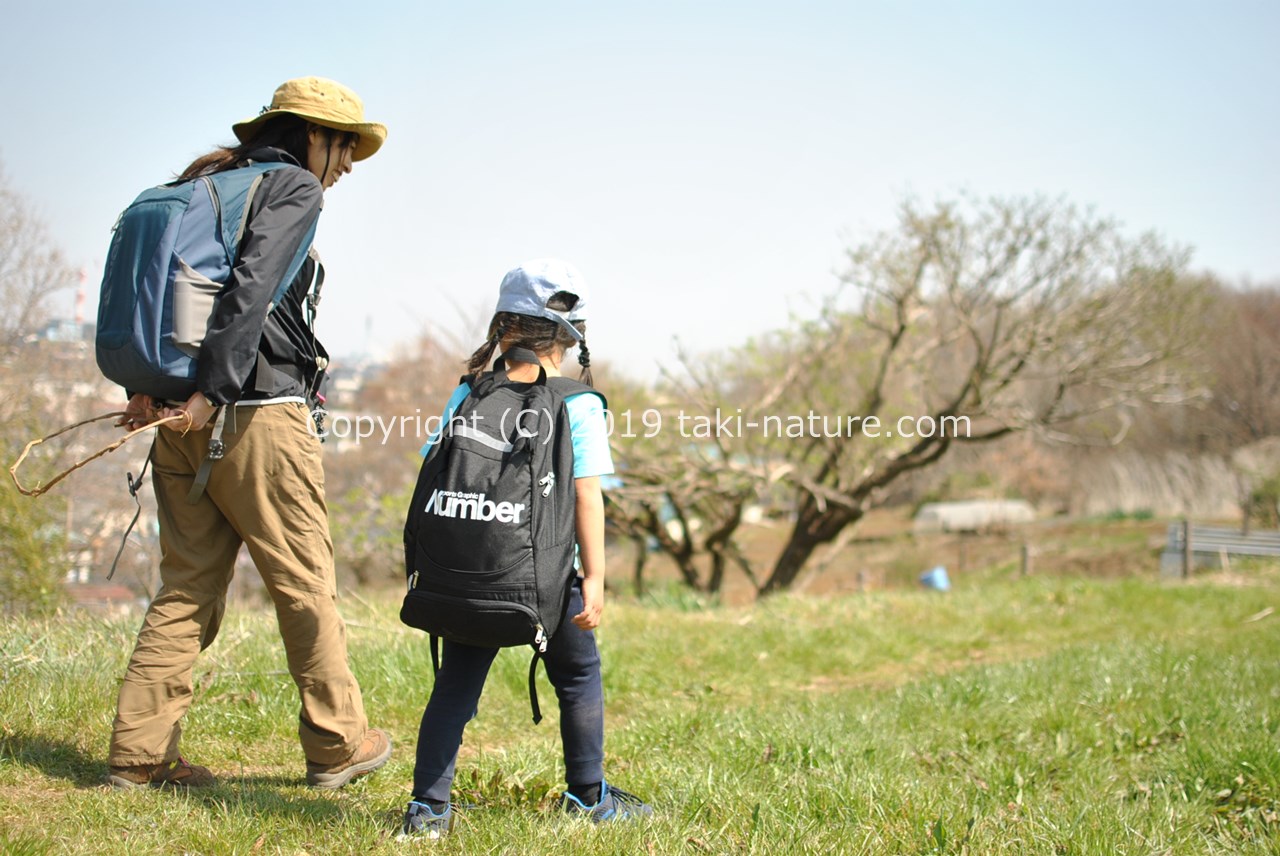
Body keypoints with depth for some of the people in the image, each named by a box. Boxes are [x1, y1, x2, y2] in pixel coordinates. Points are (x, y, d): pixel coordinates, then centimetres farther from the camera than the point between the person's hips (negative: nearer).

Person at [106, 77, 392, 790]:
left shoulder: (206, 185, 21)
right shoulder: (294, 187, -3)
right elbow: (253, 285, -17)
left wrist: (146, 385, 4)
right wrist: (212, 391, -21)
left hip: (182, 420, 8)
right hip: (261, 414, -8)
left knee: (188, 589, 11)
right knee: (306, 583, 3)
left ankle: (140, 752, 10)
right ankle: (339, 744, 13)